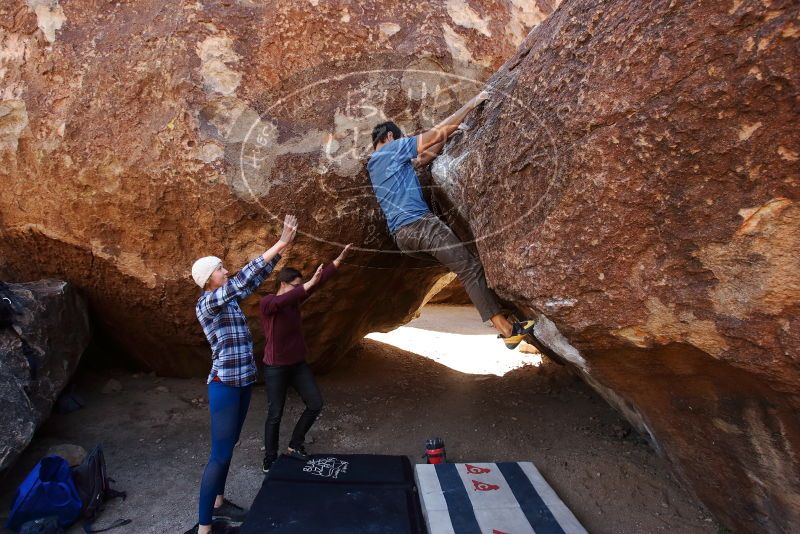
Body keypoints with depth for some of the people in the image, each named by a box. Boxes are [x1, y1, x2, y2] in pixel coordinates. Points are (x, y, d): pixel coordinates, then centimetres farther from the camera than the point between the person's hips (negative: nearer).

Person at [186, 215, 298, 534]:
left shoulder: (228, 299, 9)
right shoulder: (206, 303, -14)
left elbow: (255, 280, 9)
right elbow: (243, 280, -26)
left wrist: (282, 248, 0)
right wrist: (278, 246, -27)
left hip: (242, 382, 9)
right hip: (224, 384, -9)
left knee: (229, 445, 19)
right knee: (220, 454, -4)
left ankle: (218, 503, 34)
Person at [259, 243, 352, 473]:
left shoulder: (295, 299, 2)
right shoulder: (267, 303, -17)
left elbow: (319, 281, 1)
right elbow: (281, 302, -41)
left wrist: (339, 259, -3)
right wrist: (309, 283, -50)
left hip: (298, 364, 7)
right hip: (275, 368, -7)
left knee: (316, 404, 5)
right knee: (275, 415, 4)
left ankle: (295, 446, 22)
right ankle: (270, 459, 22)